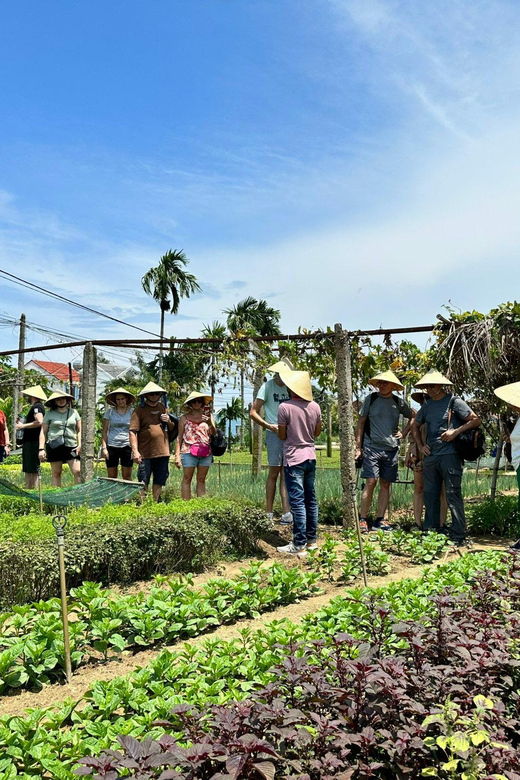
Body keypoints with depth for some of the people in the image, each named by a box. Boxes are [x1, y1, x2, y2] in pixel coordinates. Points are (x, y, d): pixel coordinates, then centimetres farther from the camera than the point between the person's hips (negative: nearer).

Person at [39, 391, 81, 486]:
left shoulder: (74, 412, 12)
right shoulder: (49, 414, 7)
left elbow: (79, 430, 14)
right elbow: (43, 432, 6)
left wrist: (79, 444, 2)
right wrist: (41, 449, -2)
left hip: (71, 446, 1)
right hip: (54, 446, -1)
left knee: (77, 472, -8)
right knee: (56, 473, 4)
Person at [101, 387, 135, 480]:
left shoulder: (132, 412, 6)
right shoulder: (110, 411, 6)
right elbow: (104, 431, 8)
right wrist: (104, 447, -2)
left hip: (127, 446, 0)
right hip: (112, 446, 0)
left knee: (127, 476, 1)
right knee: (111, 477, 3)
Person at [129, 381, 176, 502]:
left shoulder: (162, 408, 14)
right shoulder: (139, 410, -4)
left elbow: (172, 428, 23)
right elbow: (133, 432, -11)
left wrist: (168, 421, -1)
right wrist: (135, 451, -20)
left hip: (163, 452, 5)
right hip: (145, 453, -5)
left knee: (159, 481, 13)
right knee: (143, 483, -1)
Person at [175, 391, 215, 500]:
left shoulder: (208, 416, 12)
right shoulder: (184, 418, 6)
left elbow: (214, 433, 3)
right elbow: (179, 437, 5)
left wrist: (210, 423, -17)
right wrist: (177, 455, -1)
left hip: (205, 453, 3)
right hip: (189, 452, -2)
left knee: (201, 480, 6)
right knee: (187, 479, -2)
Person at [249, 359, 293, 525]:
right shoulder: (268, 386, -3)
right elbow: (253, 413, -6)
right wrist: (268, 426, -19)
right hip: (274, 434, -5)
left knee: (285, 474, 6)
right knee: (274, 473, -2)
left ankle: (286, 513, 8)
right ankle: (269, 514, 6)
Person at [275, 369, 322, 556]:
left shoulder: (285, 407, -14)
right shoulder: (315, 406, 3)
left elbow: (282, 436, -7)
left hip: (293, 458, -6)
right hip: (310, 457, 6)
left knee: (297, 501, -4)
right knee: (311, 499, 13)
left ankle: (299, 545, -1)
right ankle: (312, 539, 21)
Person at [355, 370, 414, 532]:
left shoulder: (399, 402, 8)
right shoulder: (370, 399, 1)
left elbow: (414, 417, 24)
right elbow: (361, 423, 3)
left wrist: (404, 433, 11)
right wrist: (358, 446, -2)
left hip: (391, 449, 3)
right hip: (372, 447, -3)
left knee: (386, 485, 6)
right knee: (371, 482, -10)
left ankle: (379, 520, 13)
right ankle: (363, 519, -3)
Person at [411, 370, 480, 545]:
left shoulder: (454, 401, -3)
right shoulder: (427, 405, 15)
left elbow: (476, 420, -6)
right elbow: (415, 426, 28)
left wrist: (456, 432, -15)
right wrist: (420, 445, 16)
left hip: (450, 454, -7)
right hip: (430, 456, 7)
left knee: (453, 495, -7)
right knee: (430, 495, 10)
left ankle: (458, 536, -2)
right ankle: (430, 533, 19)